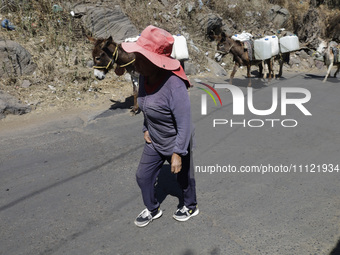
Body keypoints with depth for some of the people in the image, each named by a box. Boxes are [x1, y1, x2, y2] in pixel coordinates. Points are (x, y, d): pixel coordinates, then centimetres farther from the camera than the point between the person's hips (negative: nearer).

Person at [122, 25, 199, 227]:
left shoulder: (174, 85, -34)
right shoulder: (144, 77, -9)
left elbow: (185, 125, -28)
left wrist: (178, 153, -23)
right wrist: (146, 129, 4)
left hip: (176, 144, -7)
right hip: (154, 143, 7)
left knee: (184, 177, 18)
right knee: (143, 176, 14)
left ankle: (191, 207, 47)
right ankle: (153, 210, 41)